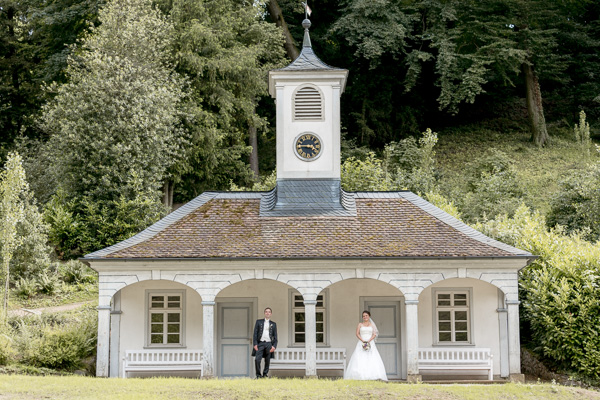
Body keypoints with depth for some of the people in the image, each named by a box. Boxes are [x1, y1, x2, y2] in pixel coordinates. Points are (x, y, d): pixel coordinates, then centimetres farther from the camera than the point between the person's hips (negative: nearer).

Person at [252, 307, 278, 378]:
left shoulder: (273, 324, 14)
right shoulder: (259, 322, 12)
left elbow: (275, 336, 11)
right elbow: (255, 333, 7)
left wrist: (274, 346, -3)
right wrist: (255, 344, -5)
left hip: (269, 344, 1)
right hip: (260, 343, -1)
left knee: (267, 361, 1)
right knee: (257, 359, -13)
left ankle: (265, 374, 12)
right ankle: (258, 375, -1)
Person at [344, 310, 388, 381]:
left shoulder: (372, 325, 15)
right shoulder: (360, 324, 13)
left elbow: (374, 334, 4)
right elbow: (357, 334, 3)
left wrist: (369, 341, -12)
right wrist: (363, 341, -12)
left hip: (370, 343, 1)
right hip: (361, 343, -1)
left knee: (372, 360, -12)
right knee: (360, 360, -12)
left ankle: (372, 376, -15)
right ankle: (360, 377, -17)